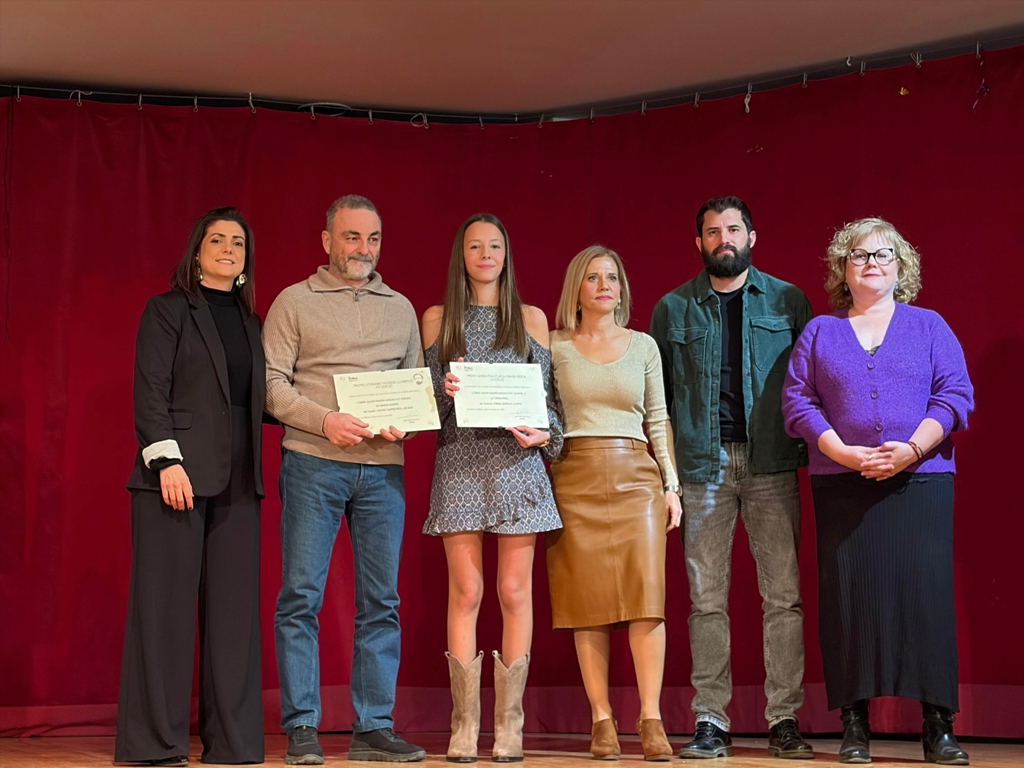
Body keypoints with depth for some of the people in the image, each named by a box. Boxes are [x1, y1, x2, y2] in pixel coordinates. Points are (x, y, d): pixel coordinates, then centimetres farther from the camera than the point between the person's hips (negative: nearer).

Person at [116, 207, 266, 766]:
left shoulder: (250, 322, 20)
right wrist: (167, 458, -16)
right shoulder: (167, 309, 4)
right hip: (179, 473, -5)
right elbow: (150, 391, -5)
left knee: (234, 608, 2)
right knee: (166, 605, -4)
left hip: (237, 481, 6)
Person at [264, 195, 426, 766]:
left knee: (381, 601, 2)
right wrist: (325, 420, -15)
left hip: (383, 469, 3)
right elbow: (272, 383, -1)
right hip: (313, 465, -3)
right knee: (301, 596, -5)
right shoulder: (294, 302, 7)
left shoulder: (401, 308, 17)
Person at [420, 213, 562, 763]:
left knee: (514, 592, -1)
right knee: (466, 592, -4)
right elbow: (424, 397, 10)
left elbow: (546, 394, 9)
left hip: (516, 462, 0)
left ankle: (509, 723, 3)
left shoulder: (530, 318, 12)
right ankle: (464, 724, 0)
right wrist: (445, 391, -11)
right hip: (459, 463, 0)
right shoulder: (438, 319, 11)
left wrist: (543, 434, -9)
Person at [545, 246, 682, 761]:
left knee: (647, 597, -11)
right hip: (575, 478, -1)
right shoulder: (556, 346, 8)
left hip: (636, 476, 1)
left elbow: (659, 420, 12)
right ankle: (602, 722, 2)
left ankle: (651, 720, -9)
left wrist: (671, 485, 6)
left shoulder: (643, 346, 12)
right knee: (589, 602, -2)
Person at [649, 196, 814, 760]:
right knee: (706, 598, 2)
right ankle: (710, 723, 8)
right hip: (702, 463, 1)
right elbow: (656, 393, 12)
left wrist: (812, 446, -3)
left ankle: (784, 720, 4)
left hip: (772, 463, 0)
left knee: (783, 595, -3)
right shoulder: (673, 309, 12)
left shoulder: (788, 301, 10)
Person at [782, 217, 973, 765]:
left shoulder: (929, 326, 13)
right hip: (841, 485, 1)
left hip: (920, 479, -1)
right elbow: (797, 402, 4)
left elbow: (955, 395, 3)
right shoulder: (819, 333, 14)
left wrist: (911, 448, -12)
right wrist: (845, 453, -10)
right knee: (847, 592, -4)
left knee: (926, 590, -7)